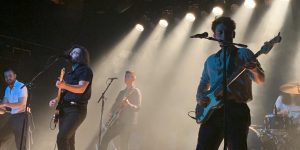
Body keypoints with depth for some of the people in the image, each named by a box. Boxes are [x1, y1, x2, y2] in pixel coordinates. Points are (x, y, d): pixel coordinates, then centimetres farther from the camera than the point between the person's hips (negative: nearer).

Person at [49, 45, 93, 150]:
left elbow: (81, 89, -20)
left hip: (76, 109, -9)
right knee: (69, 141, 7)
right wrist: (56, 100, 7)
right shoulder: (69, 72, 20)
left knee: (61, 138, -22)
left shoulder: (85, 70, -4)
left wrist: (65, 86, -36)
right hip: (64, 109, 9)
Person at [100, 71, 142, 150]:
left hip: (128, 122, -7)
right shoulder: (122, 92, 19)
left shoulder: (136, 91, -3)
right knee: (105, 139, -1)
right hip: (117, 121, 7)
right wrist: (111, 114, -1)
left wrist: (128, 104, -31)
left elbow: (138, 107, -12)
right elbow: (116, 104, 18)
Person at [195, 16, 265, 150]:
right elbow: (203, 84, 27)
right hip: (212, 110, 4)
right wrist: (199, 97, 4)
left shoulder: (244, 54, 8)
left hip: (237, 109, -4)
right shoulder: (210, 60, 22)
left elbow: (260, 80, -2)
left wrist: (255, 70, -25)